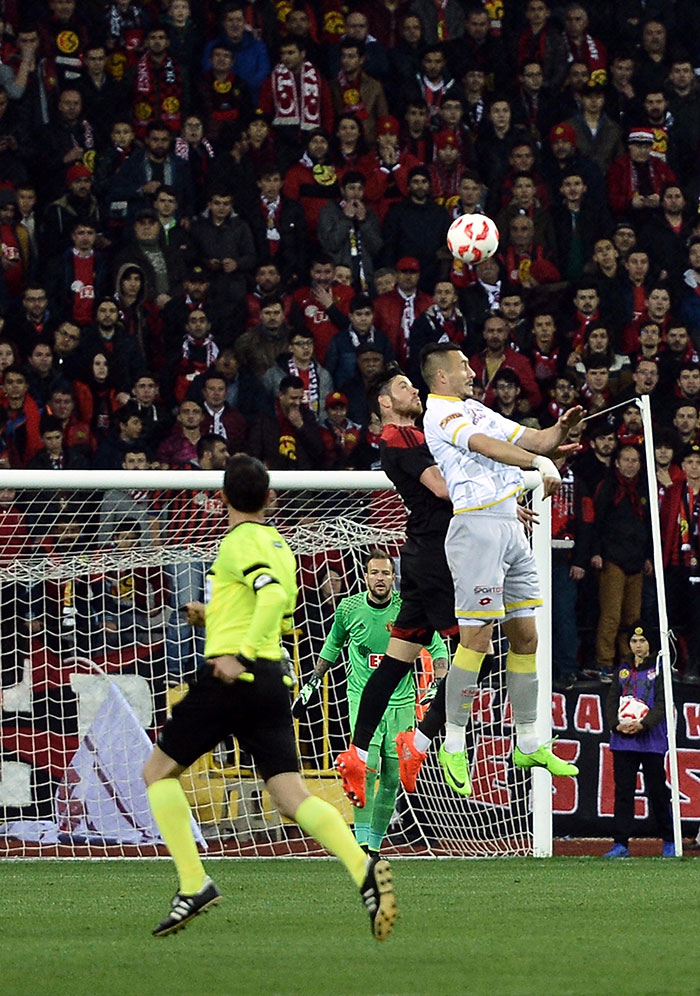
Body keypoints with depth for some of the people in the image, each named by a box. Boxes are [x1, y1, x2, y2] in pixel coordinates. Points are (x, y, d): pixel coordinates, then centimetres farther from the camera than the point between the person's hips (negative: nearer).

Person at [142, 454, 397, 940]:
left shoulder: (239, 543, -6)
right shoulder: (281, 547, 20)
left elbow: (274, 594, -23)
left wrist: (239, 655, -28)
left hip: (231, 677, -7)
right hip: (274, 681, 7)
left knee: (158, 771, 9)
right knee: (292, 796, -3)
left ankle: (194, 883, -3)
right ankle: (364, 868, -28)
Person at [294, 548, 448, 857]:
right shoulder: (349, 608, -2)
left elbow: (437, 648, 3)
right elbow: (333, 644, 18)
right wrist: (311, 684, 19)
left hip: (401, 702, 1)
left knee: (392, 778, 2)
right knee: (367, 767, -20)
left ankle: (375, 842, 15)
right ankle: (362, 838, -20)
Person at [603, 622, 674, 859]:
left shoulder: (659, 670, 2)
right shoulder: (622, 670, 16)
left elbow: (662, 704, -6)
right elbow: (611, 701, 13)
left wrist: (644, 724, -19)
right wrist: (616, 724, -6)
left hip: (651, 740, -4)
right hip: (623, 741, 4)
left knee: (657, 792, -1)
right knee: (623, 792, 1)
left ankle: (669, 842, 10)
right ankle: (621, 843, 2)